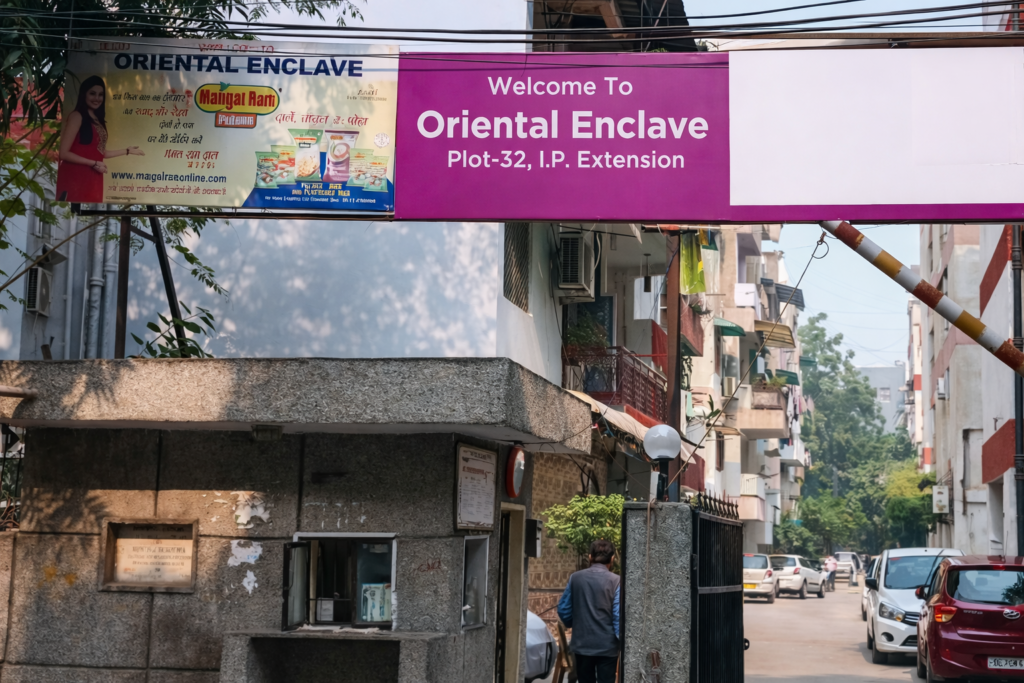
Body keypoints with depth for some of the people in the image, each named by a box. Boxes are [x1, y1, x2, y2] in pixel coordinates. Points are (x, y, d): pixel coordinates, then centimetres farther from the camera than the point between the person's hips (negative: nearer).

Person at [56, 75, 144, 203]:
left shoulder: (98, 120, 15)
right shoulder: (77, 116, -7)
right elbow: (64, 153, -13)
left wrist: (128, 151, 28)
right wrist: (94, 164, -12)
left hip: (93, 179, 8)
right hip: (75, 178, -8)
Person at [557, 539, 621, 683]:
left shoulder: (575, 578, 1)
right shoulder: (615, 581, -8)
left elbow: (563, 609, 7)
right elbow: (619, 616, -12)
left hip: (582, 644, 3)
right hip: (606, 646, -3)